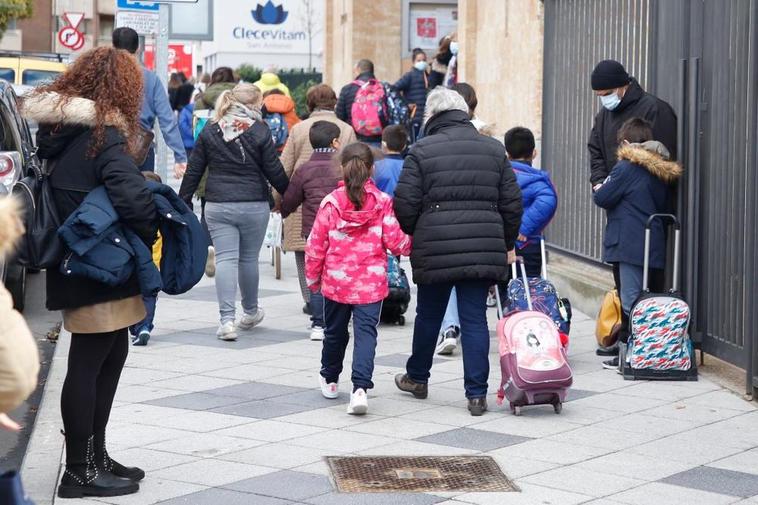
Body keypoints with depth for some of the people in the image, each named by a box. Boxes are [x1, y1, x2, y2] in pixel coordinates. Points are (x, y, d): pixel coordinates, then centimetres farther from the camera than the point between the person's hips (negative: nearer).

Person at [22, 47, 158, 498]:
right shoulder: (103, 135, -17)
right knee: (89, 361, -1)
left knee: (112, 352, 18)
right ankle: (81, 472, 7)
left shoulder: (58, 128, 9)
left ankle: (95, 456, 27)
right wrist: (153, 233, -11)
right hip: (100, 266, -9)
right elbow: (132, 195, -28)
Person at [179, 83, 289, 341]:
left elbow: (193, 172, 5)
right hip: (254, 206, -1)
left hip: (218, 207, 1)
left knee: (225, 259, -1)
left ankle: (227, 320, -10)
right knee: (249, 258, 13)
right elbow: (274, 171, -4)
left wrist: (183, 203, 13)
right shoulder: (259, 131, -5)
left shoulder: (209, 132, 3)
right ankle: (251, 312, 32)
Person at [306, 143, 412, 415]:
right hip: (372, 282, -1)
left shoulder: (331, 202, -5)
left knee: (335, 331, 18)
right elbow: (394, 241, -5)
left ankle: (329, 380, 36)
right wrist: (410, 243, 18)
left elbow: (316, 244, -1)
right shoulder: (382, 202, -5)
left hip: (336, 280, 1)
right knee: (365, 332, -3)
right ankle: (360, 387, -20)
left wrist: (313, 276, 13)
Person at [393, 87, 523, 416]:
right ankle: (477, 394, 1)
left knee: (428, 315, 15)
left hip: (435, 250, -2)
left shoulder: (421, 150, -3)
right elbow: (511, 202, 8)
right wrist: (508, 244, 20)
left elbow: (405, 204, -6)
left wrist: (412, 234, 14)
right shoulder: (493, 149, 8)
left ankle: (417, 378, 34)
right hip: (484, 250, 2)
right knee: (475, 319, 4)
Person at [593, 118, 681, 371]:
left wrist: (599, 189, 14)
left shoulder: (627, 167, -10)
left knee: (631, 302, -6)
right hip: (655, 245, 8)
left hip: (631, 245, -8)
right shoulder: (662, 171, 13)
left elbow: (603, 198, -9)